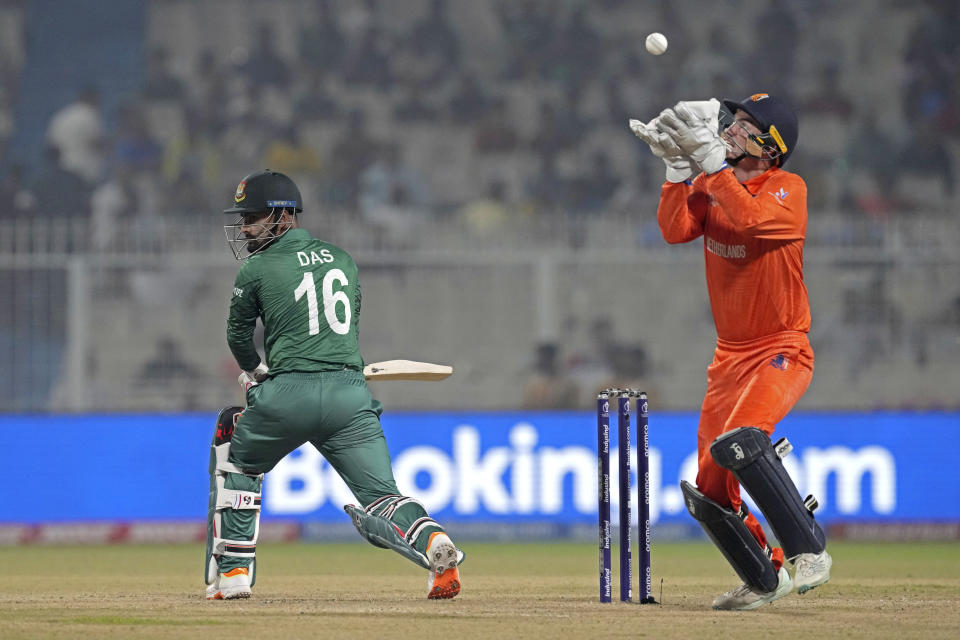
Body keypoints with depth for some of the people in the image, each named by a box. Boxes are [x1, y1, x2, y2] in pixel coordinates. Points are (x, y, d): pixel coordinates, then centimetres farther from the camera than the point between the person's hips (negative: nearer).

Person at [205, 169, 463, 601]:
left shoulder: (256, 270, 3)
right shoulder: (343, 261, 17)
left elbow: (239, 337, 16)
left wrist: (256, 373, 37)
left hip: (288, 392, -3)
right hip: (352, 394, 3)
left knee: (236, 466, 22)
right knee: (381, 495, 1)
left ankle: (233, 570, 18)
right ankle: (433, 542, -28)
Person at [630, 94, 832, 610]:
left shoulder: (788, 189, -12)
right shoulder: (711, 184, 6)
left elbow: (749, 218, -32)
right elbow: (675, 230, -9)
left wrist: (708, 157, -30)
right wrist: (679, 165, -18)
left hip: (782, 352, -7)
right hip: (730, 356, 7)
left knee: (737, 442, -33)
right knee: (709, 491, 6)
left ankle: (809, 550, -25)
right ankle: (766, 579, 25)